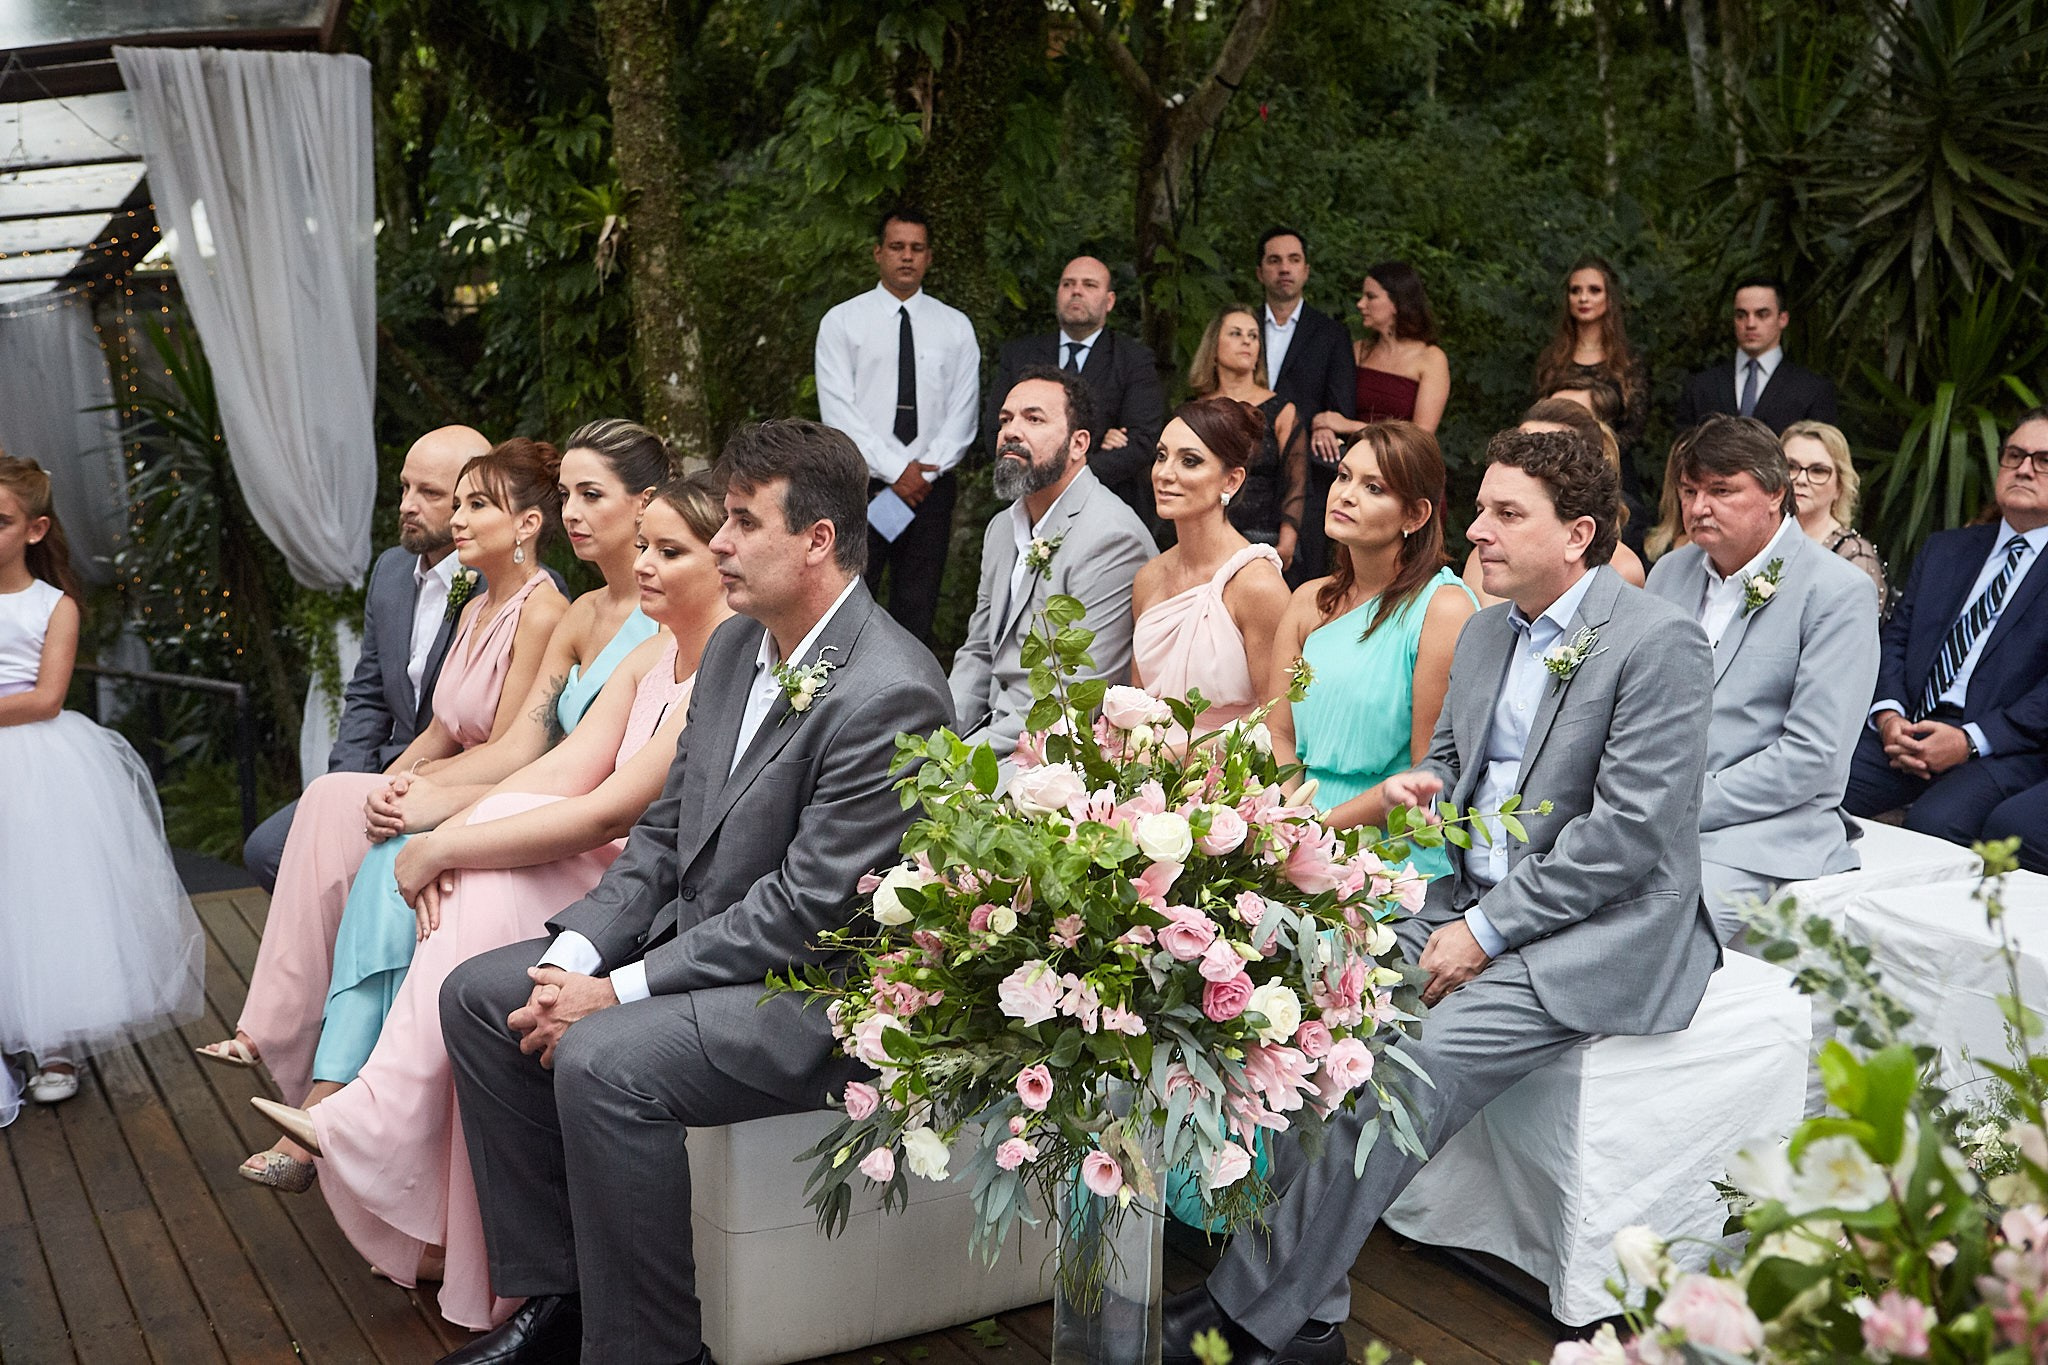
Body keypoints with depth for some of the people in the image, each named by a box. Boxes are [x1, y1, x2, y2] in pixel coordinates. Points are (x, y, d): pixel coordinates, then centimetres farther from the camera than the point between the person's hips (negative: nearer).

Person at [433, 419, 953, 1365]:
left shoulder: (886, 695, -24)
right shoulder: (734, 647, 6)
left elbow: (805, 911, -24)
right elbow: (665, 831, 10)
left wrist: (620, 991, -19)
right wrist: (574, 957, -4)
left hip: (817, 991, -10)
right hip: (703, 937, 10)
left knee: (601, 1060, -30)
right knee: (478, 994, 4)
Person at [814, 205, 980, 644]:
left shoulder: (956, 327, 10)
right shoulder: (841, 322, 4)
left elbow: (962, 412, 4)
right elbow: (837, 410, -4)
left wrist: (925, 472, -9)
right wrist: (895, 470, -11)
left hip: (930, 487, 2)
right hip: (861, 483, -2)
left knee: (918, 608, 5)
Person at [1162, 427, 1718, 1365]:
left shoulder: (1657, 642, -12)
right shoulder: (1485, 631, 12)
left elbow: (1630, 829, -18)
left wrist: (1488, 930, -18)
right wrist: (1424, 784, -1)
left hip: (1602, 932, -7)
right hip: (1476, 901, 8)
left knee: (1421, 1063, -26)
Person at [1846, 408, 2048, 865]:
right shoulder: (1945, 549, 24)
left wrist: (1970, 740, -16)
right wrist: (1888, 714, -3)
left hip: (2006, 746, -5)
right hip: (1909, 728, 5)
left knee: (1934, 821, -35)